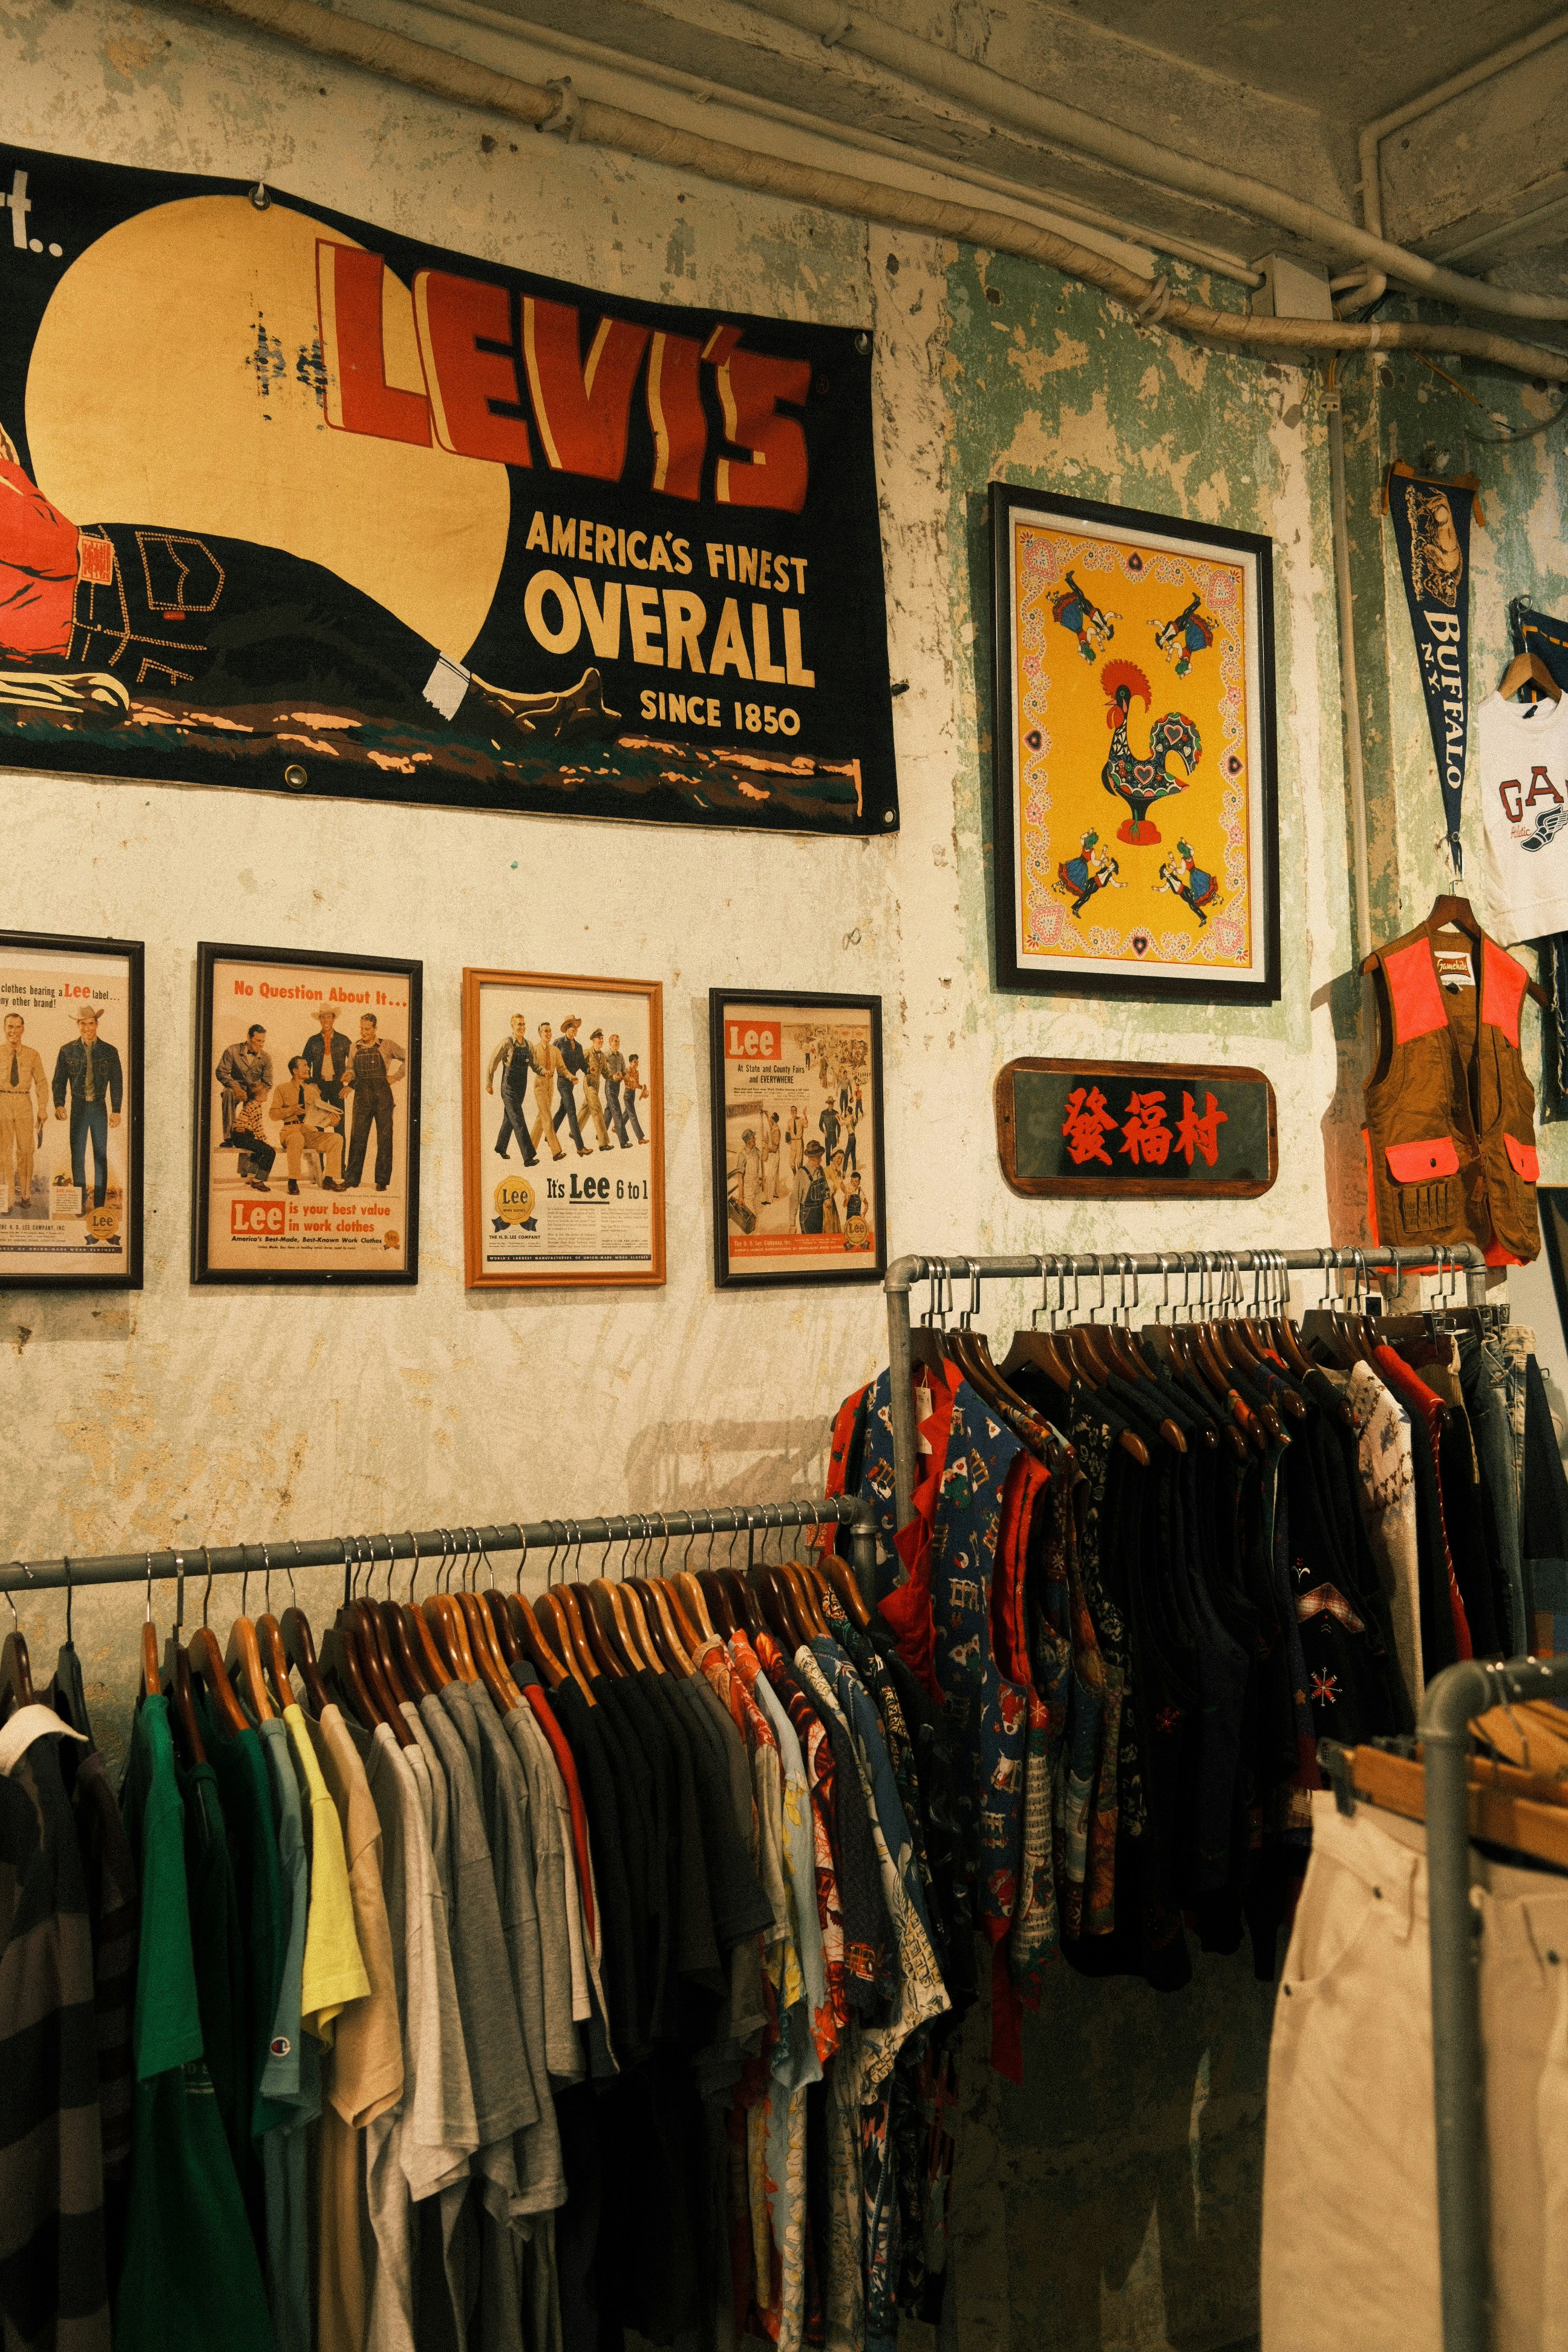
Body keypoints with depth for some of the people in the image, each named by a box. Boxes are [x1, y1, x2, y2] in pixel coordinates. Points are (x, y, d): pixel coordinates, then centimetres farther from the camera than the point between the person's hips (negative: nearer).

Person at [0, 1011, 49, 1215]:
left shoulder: (33, 1056, 5)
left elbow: (41, 1083, 7)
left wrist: (43, 1109, -1)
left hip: (24, 1102, 1)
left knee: (26, 1150, 4)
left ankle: (25, 1195, 17)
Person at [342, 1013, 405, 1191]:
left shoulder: (386, 1045, 3)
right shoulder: (355, 1048, 13)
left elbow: (408, 1059, 4)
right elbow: (351, 1069, 19)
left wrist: (395, 1077, 0)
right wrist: (350, 1076, -3)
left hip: (382, 1094, -3)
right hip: (362, 1094, 3)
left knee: (384, 1137, -2)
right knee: (358, 1136, 0)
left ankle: (382, 1181, 3)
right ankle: (351, 1180, 4)